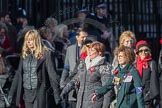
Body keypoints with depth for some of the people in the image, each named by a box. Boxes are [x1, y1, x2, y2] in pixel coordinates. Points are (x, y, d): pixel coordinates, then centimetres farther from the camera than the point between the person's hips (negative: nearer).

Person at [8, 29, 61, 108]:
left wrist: (56, 95, -14)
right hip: (27, 93, 5)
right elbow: (18, 75, 14)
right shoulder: (25, 54, 11)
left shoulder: (46, 54, -5)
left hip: (40, 93, -5)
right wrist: (11, 93, 11)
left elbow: (52, 74, -8)